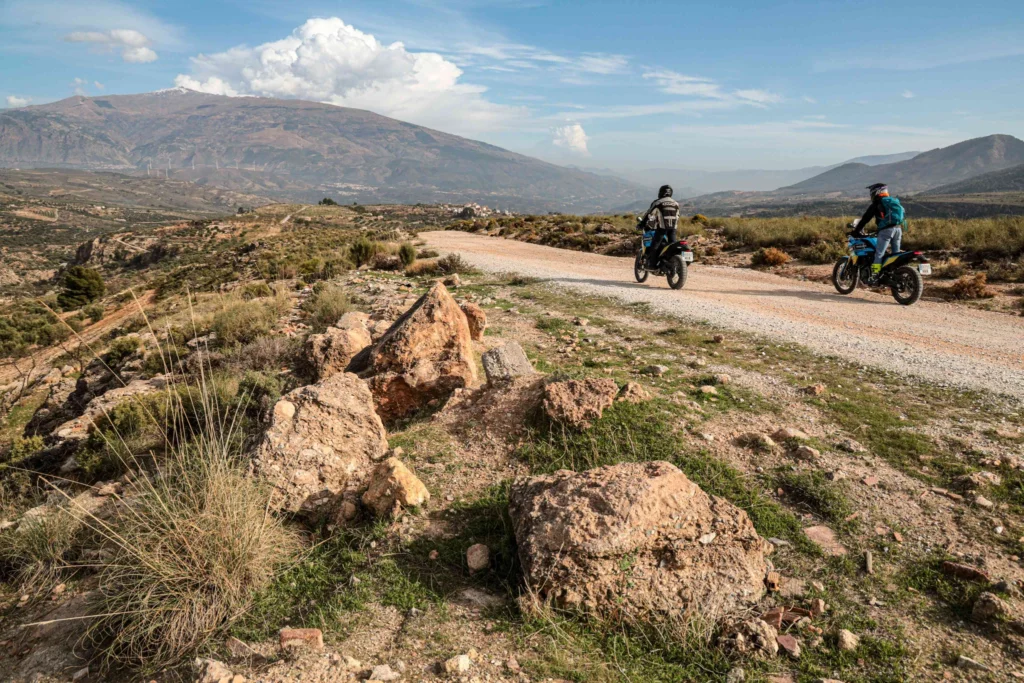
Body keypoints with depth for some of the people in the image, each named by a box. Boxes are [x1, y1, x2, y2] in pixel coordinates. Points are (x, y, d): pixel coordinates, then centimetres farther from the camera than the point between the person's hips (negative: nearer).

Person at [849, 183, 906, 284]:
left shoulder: (877, 204, 4)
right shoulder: (895, 202, 25)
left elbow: (866, 218, 1)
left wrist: (856, 230, 6)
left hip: (886, 230, -7)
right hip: (898, 229, 7)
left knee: (879, 255, -10)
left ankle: (875, 277, -18)